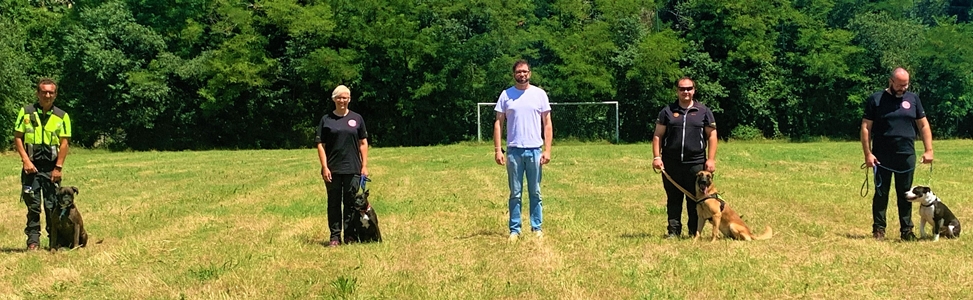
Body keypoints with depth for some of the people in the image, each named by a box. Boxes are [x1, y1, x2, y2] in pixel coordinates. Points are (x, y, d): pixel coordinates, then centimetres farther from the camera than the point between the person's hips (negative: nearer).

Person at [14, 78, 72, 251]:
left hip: (51, 167, 0)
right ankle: (33, 240, 7)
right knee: (33, 205, 2)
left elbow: (64, 143, 0)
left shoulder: (62, 116, 3)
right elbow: (17, 138, 3)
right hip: (31, 166, 0)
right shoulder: (26, 112, 4)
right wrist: (26, 161, -8)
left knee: (52, 205, 2)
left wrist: (58, 168, -8)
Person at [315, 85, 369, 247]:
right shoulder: (326, 120, 4)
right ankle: (335, 237, 8)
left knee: (351, 203, 4)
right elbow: (320, 145, 2)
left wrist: (364, 165, 3)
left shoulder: (356, 118, 8)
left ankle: (350, 236, 11)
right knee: (334, 203, 3)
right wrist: (324, 167, -7)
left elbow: (363, 143, 10)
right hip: (332, 169, -1)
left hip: (352, 168, 1)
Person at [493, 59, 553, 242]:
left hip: (534, 150, 0)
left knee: (535, 192, 6)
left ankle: (537, 228, 12)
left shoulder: (539, 94, 4)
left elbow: (547, 123, 5)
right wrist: (498, 150, -3)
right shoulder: (506, 95, 5)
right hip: (513, 151, 0)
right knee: (515, 193, 4)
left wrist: (548, 150, -3)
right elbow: (498, 123, 5)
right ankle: (515, 230, 8)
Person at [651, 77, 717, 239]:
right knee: (673, 199, 4)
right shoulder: (667, 111, 9)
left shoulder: (703, 111, 7)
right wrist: (656, 157, -3)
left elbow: (711, 136, 6)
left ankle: (695, 232, 9)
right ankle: (673, 230, 9)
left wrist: (711, 159, -1)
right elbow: (658, 135, 7)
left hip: (696, 163, -1)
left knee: (695, 199, 2)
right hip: (671, 163, 1)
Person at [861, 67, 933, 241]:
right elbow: (866, 127, -2)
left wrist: (929, 150, 3)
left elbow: (923, 125, 11)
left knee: (905, 195, 7)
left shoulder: (913, 99, 8)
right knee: (881, 194, 3)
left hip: (906, 156, 2)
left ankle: (906, 230, 13)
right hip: (882, 157, -2)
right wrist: (867, 153, -9)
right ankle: (878, 229, 10)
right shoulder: (876, 100, -1)